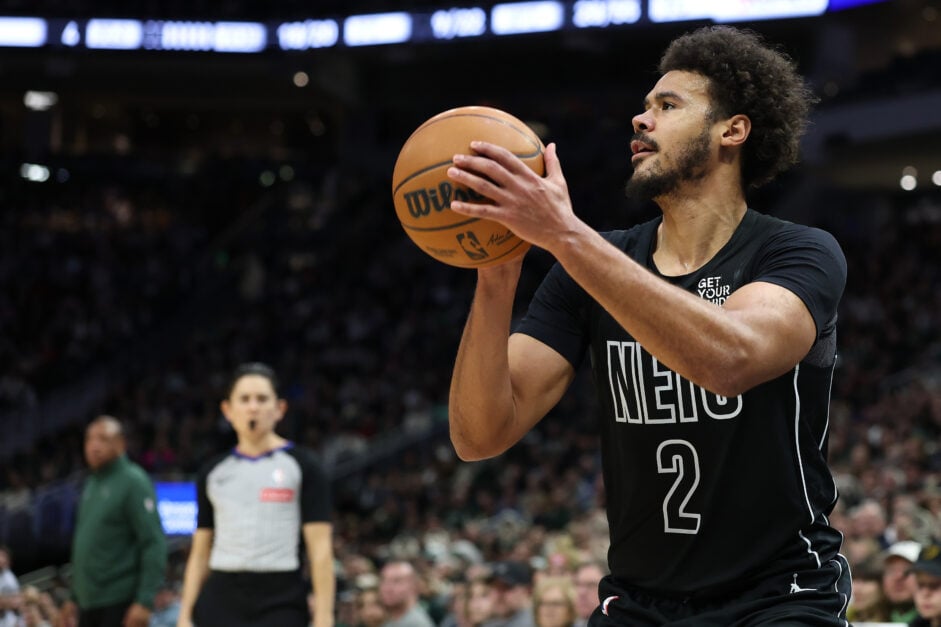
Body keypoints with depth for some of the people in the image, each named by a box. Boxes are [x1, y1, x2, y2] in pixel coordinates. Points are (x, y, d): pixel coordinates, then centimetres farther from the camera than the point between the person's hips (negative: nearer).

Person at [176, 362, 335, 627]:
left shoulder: (302, 465, 2)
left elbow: (321, 549, -3)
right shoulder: (213, 472, 13)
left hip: (281, 604, -3)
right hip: (220, 604, 3)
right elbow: (199, 553, 15)